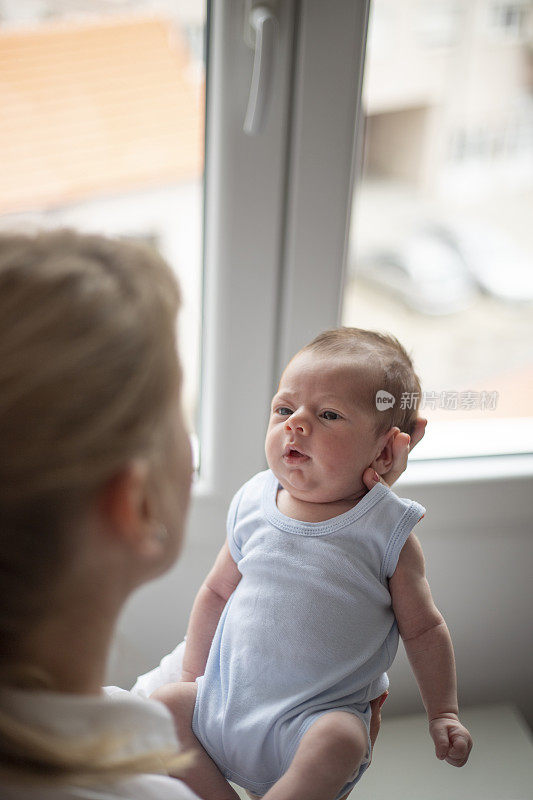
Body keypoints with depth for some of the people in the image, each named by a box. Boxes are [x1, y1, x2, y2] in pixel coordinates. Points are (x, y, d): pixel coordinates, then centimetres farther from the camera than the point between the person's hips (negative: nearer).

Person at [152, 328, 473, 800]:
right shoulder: (253, 505, 0)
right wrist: (192, 677, 11)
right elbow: (217, 591, 12)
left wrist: (444, 714, -1)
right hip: (227, 699, 5)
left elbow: (424, 629, 2)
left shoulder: (387, 531, -8)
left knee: (339, 742, -32)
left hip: (319, 717, -4)